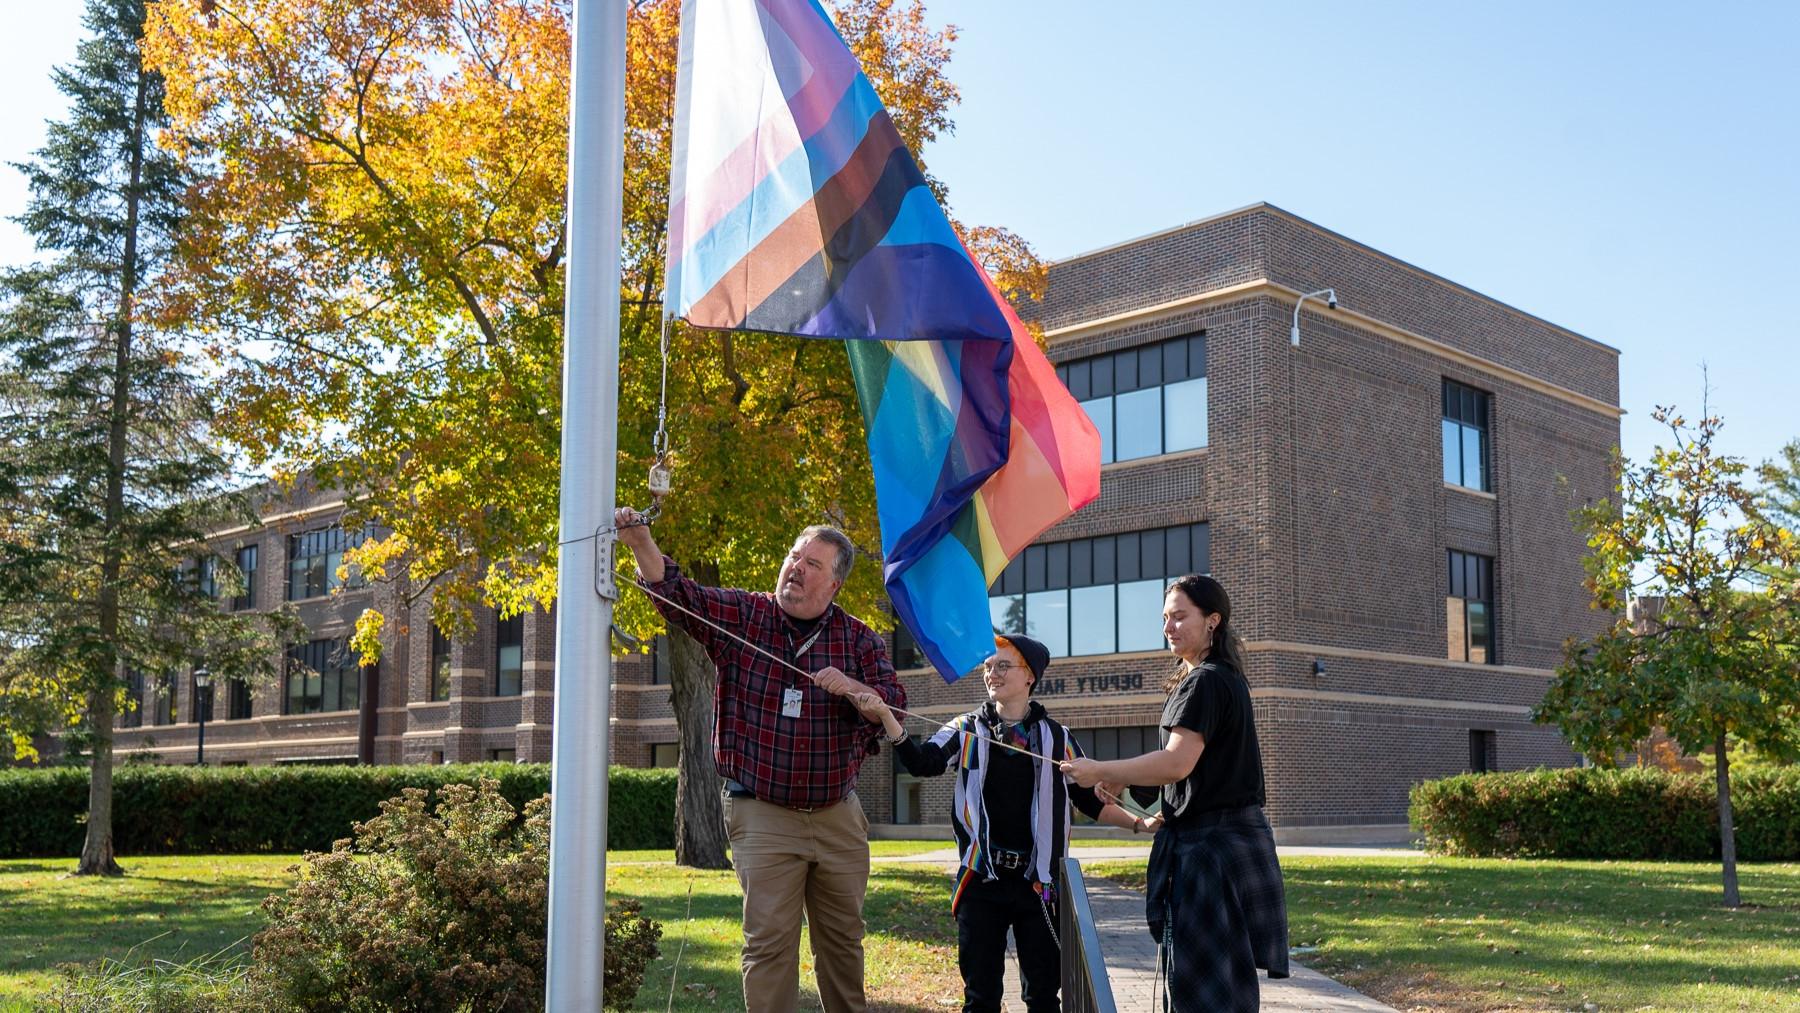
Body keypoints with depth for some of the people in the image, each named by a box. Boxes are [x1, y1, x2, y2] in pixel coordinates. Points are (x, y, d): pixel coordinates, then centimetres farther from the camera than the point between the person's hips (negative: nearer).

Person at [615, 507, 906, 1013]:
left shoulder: (858, 638, 4)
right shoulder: (741, 615, 0)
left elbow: (895, 701, -2)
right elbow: (679, 596, -11)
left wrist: (851, 687, -21)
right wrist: (642, 543, -26)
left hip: (839, 816, 3)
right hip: (762, 815, -2)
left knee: (843, 936, 14)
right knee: (769, 941, -4)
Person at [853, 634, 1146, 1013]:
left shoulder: (1057, 739, 5)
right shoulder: (967, 730, 4)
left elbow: (1091, 800, 10)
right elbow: (924, 762, -13)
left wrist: (1139, 824, -3)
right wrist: (885, 716, -28)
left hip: (1039, 883, 0)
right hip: (982, 881, 0)